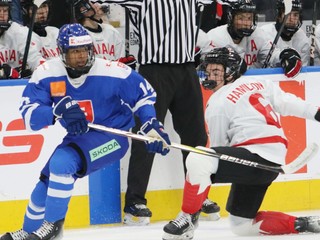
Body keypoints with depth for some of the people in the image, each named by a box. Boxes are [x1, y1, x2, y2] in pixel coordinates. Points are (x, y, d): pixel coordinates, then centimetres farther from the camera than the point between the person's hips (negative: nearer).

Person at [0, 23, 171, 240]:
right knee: (47, 180, 10)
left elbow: (144, 94, -7)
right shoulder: (47, 74, -14)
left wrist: (152, 126, -16)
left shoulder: (112, 72, -21)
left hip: (112, 137, -5)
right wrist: (59, 112, -38)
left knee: (62, 163, -26)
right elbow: (29, 113, -21)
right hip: (77, 138, 6)